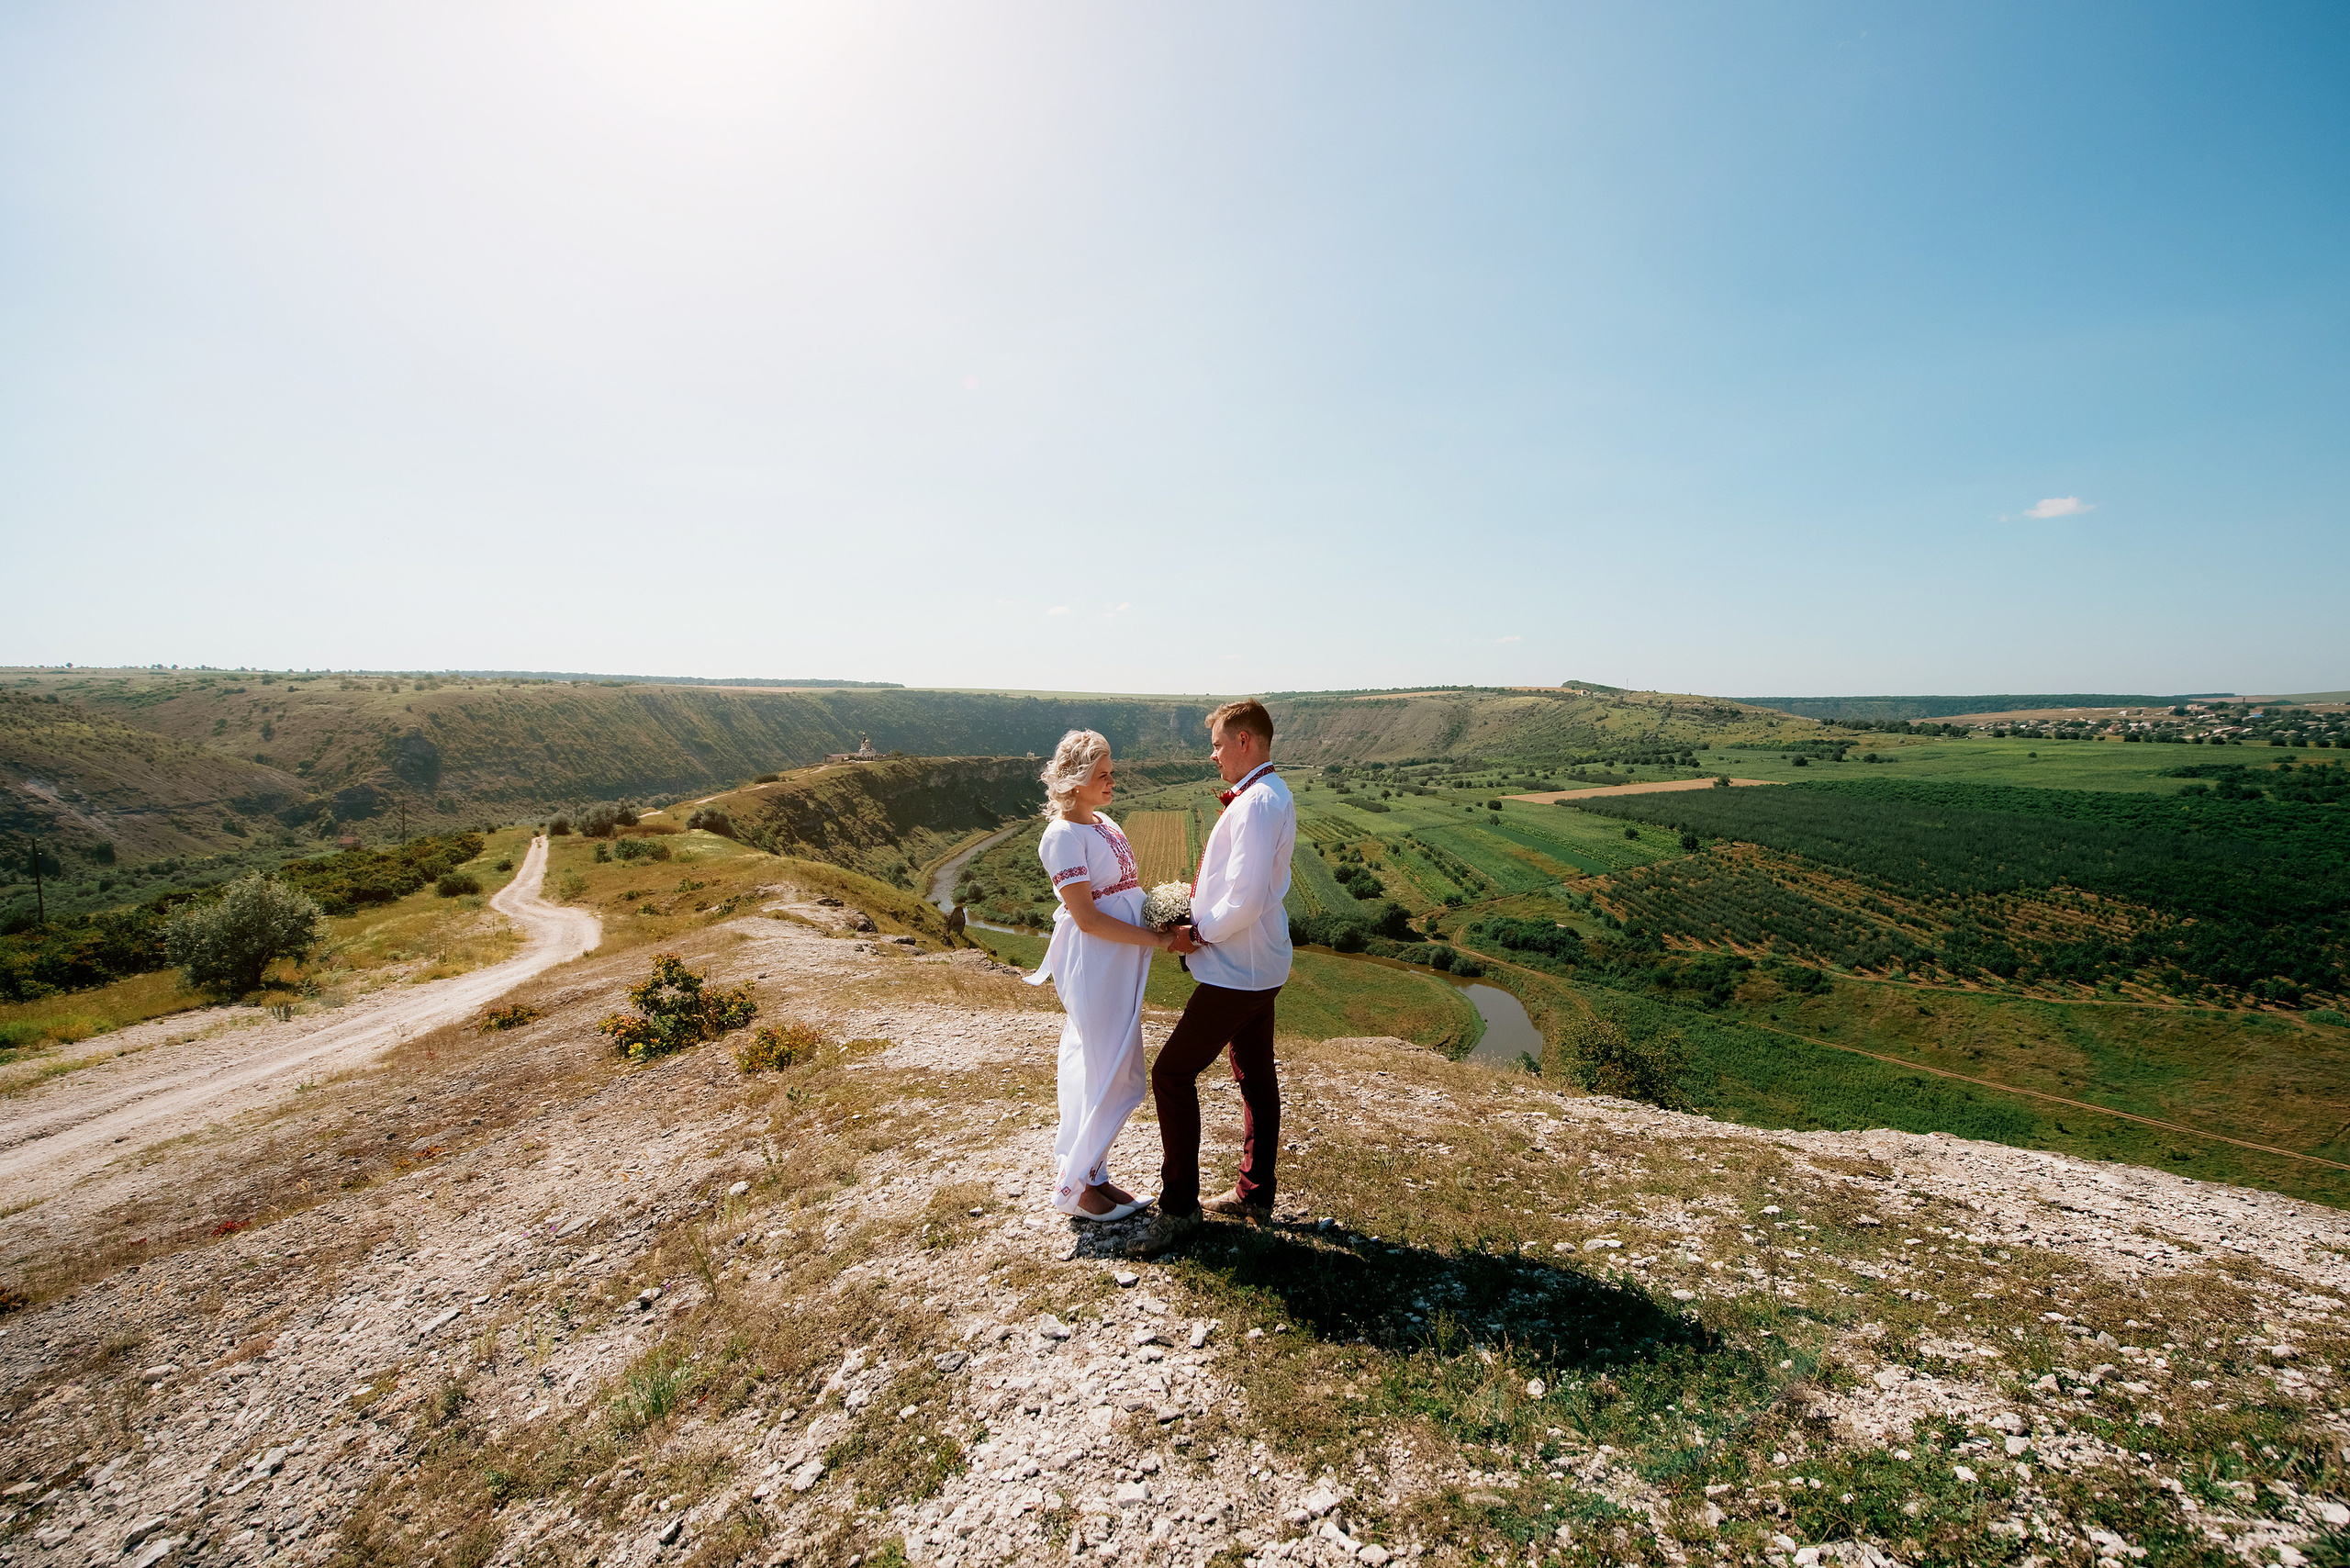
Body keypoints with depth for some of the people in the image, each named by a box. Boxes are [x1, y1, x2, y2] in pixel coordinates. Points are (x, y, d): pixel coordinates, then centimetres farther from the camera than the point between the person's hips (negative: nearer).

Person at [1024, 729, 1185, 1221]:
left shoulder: (1104, 823, 12)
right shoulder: (1063, 835, -16)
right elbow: (1088, 919, -19)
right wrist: (1157, 939, -20)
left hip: (1121, 963, 8)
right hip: (1095, 967, -8)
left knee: (1094, 1072, 16)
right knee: (1114, 1077, 0)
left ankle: (1089, 1174, 30)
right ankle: (1073, 1185, 17)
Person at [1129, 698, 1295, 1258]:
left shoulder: (1256, 803, -22)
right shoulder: (1272, 795, 11)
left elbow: (1246, 900, -29)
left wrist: (1199, 933, -14)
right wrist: (1201, 919, 9)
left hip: (1236, 970, -10)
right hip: (1257, 966, 11)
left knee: (1172, 1073, -3)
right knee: (1255, 1076, 18)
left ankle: (1178, 1208, 7)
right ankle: (1255, 1195, 32)